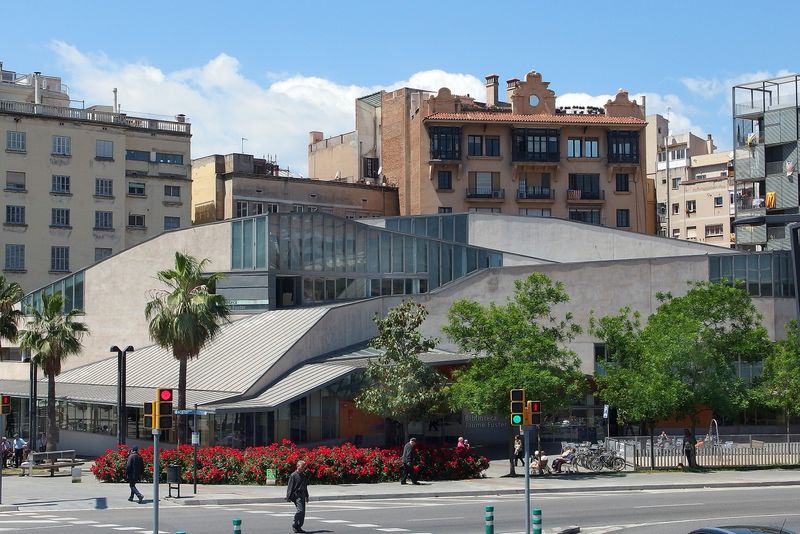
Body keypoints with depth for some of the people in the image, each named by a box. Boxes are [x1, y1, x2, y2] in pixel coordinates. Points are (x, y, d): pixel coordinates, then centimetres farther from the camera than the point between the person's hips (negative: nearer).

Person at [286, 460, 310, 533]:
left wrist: (306, 497, 27)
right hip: (296, 495, -8)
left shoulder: (303, 475, 16)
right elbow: (290, 487, -8)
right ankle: (294, 525, -10)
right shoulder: (293, 475, -7)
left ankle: (299, 527, 13)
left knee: (303, 512, 6)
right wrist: (289, 497, -13)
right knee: (300, 510, -19)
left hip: (302, 495, 8)